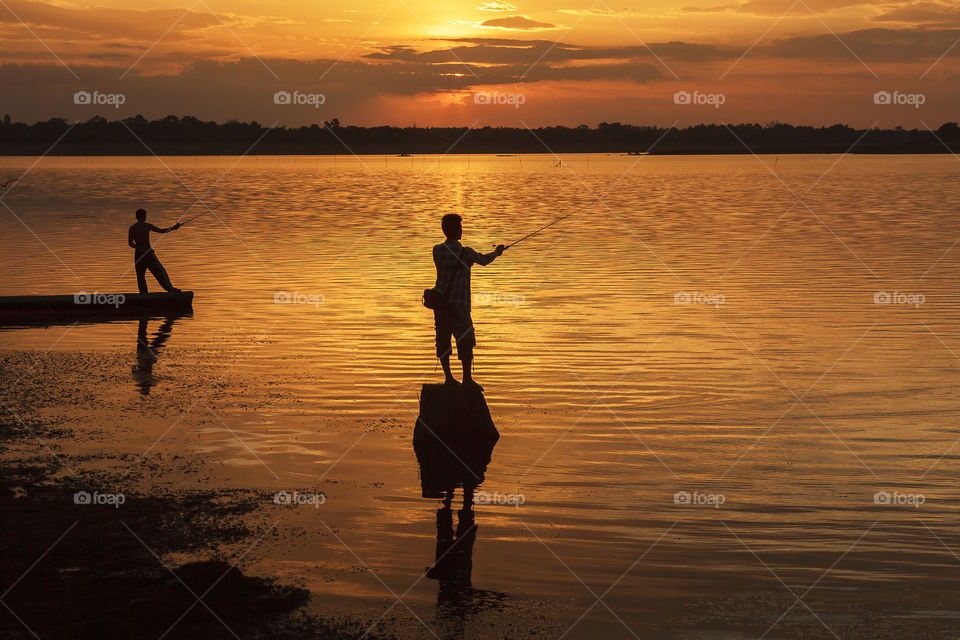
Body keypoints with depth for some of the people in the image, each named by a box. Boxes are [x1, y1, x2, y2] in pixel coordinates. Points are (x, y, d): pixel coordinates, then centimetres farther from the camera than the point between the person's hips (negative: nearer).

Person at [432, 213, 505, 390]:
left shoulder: (437, 250, 3)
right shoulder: (466, 253, -11)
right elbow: (484, 260, 8)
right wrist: (497, 252, 28)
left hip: (440, 301, 6)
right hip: (458, 303, -6)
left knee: (443, 339, 9)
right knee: (466, 341, -2)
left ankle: (448, 377, 15)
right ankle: (467, 379, -3)